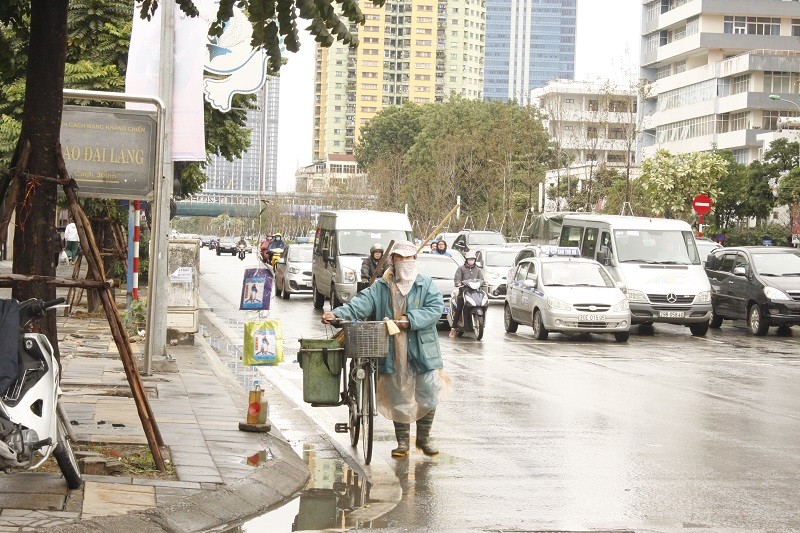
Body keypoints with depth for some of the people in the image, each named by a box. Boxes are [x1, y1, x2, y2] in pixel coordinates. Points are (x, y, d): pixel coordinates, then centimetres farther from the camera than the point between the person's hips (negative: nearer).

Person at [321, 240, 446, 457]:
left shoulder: (426, 284, 5)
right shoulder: (381, 287, 6)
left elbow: (435, 309, -7)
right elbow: (361, 303, -6)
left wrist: (410, 320, -20)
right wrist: (338, 314, -23)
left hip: (423, 351, 0)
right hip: (394, 354, 0)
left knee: (428, 396, 3)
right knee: (399, 398, 5)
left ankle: (424, 438, 21)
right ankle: (402, 441, 18)